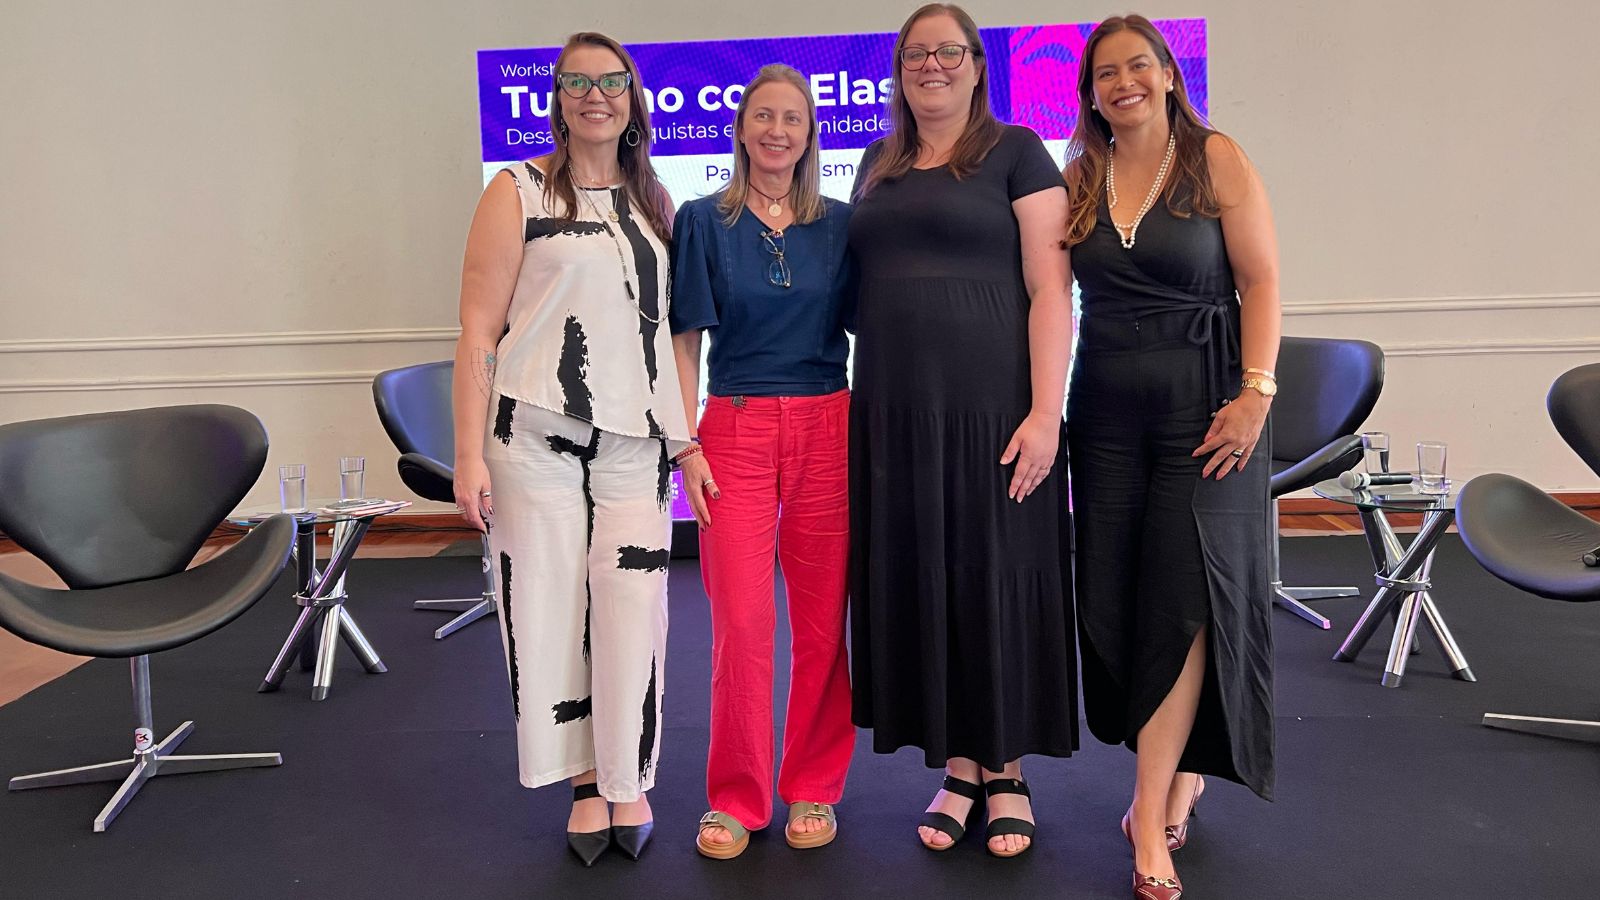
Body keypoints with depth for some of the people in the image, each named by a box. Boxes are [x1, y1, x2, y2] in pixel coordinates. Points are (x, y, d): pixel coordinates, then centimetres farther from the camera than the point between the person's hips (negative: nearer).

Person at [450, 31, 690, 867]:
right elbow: (478, 330, -2)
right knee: (552, 603, 2)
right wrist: (469, 454, -8)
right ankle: (586, 782, 19)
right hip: (537, 430, -2)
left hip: (634, 437, 3)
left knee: (631, 607, -3)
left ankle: (629, 782, 16)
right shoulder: (518, 193, 3)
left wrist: (685, 432, 9)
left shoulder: (653, 203, 16)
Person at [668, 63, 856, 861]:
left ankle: (814, 788, 21)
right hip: (736, 428, -1)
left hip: (828, 429, 1)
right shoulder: (702, 220, 5)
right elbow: (684, 340, 3)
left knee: (824, 619, 4)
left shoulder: (840, 224, 8)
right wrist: (686, 445, -5)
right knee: (740, 622, -2)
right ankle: (735, 796, 15)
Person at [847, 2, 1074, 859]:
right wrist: (860, 403, 10)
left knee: (996, 578, 3)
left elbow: (1049, 290, -6)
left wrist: (1045, 412, -15)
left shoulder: (1015, 153, 1)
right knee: (918, 582, 8)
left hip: (990, 407, -4)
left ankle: (1007, 771, 20)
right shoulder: (879, 163, 16)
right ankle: (958, 766, 23)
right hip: (893, 412, 5)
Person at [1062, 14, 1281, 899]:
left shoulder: (1217, 160, 0)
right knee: (1112, 599, 3)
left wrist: (1256, 392, -14)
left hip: (1206, 405, -3)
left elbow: (1260, 280, -4)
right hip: (1107, 410, 4)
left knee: (1186, 598, -6)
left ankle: (1150, 820, 2)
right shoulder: (1078, 179, 9)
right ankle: (1178, 776, 23)